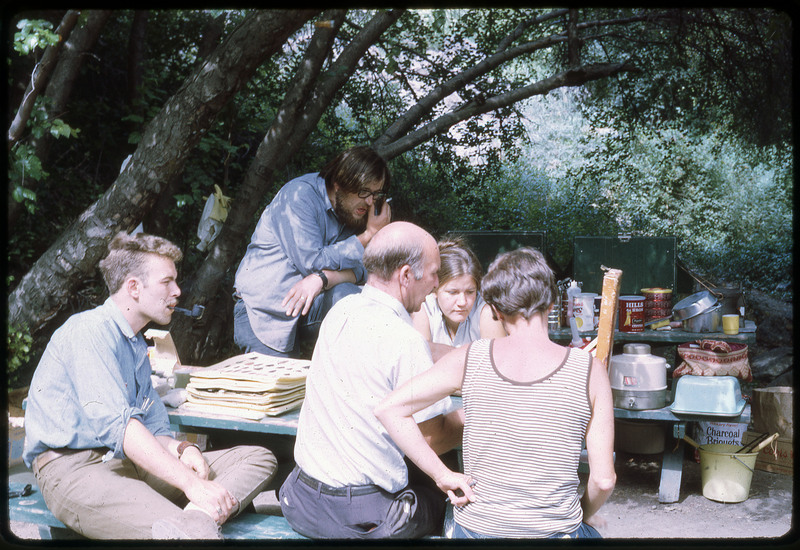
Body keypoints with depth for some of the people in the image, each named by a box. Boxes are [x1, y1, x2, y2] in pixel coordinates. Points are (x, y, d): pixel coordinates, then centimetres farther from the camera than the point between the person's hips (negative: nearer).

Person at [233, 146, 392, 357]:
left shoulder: (356, 211, 3)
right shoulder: (300, 195, -16)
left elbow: (361, 268, -9)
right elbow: (311, 262, -22)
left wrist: (321, 279, -29)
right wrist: (367, 236, -18)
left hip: (310, 302, 5)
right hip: (263, 306, -5)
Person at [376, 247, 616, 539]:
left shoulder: (470, 359, -8)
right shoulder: (590, 371, -11)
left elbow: (388, 409, -9)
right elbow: (604, 480, -11)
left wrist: (442, 474, -6)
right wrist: (585, 513, 10)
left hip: (475, 527, 2)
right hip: (555, 530, -1)